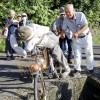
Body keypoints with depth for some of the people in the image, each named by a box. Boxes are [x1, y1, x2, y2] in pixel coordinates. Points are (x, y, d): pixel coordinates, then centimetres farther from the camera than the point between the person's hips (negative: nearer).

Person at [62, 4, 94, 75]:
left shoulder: (80, 15, -24)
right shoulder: (66, 20, -14)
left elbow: (86, 26, -28)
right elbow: (63, 30, -9)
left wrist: (77, 33, -41)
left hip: (86, 36, -2)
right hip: (76, 38, 2)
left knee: (89, 53, 5)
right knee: (77, 54, 1)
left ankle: (90, 68, 19)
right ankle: (77, 69, 9)